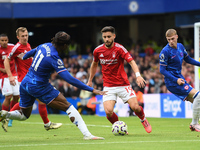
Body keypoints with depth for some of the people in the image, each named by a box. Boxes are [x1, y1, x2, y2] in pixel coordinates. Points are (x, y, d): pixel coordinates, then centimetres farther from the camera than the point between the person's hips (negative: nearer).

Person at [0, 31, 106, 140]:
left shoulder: (45, 46, 0)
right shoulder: (54, 58, -22)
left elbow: (32, 52, 22)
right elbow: (69, 79, -25)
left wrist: (23, 57, 47)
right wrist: (91, 90, -25)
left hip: (25, 84, 8)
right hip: (39, 86, -8)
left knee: (23, 115, 25)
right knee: (68, 107, -6)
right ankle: (86, 134, -15)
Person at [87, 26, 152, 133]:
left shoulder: (119, 48, -11)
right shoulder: (97, 51, 0)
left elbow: (131, 62, -20)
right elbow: (94, 64, 19)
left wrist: (138, 75, -37)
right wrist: (90, 80, 24)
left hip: (123, 84, -2)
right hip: (108, 86, 2)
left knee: (135, 107, -13)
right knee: (108, 111, -19)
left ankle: (143, 120, 23)